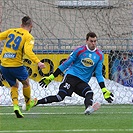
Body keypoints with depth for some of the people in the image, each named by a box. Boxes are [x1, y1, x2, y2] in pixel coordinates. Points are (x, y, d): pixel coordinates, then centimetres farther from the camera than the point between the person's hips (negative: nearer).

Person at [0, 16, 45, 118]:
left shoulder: (11, 31, 10)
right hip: (16, 65, -4)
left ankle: (16, 105, 2)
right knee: (26, 82, 24)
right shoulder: (29, 37, -4)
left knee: (14, 85, 22)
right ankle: (28, 103, 41)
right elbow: (28, 51, -19)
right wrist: (38, 62, -26)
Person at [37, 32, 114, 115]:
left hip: (83, 82, 3)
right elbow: (66, 64, 5)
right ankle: (35, 102, -15)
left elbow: (98, 74, 12)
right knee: (60, 97, -22)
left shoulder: (100, 55, 7)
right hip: (71, 76, -3)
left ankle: (88, 108, -60)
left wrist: (104, 90, 3)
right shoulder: (79, 50, -1)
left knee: (89, 93, -31)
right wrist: (51, 77, 4)